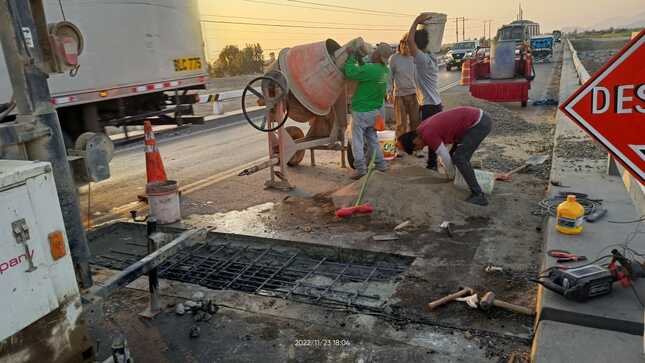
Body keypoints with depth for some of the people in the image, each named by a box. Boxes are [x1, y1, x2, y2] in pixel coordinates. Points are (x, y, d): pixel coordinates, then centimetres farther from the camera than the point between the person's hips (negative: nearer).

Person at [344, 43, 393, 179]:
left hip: (362, 111, -8)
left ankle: (360, 168, 1)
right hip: (376, 110, 8)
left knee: (357, 140, 1)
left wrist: (351, 56, -10)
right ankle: (380, 164, 26)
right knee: (372, 138, 21)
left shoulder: (370, 69, -24)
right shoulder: (385, 71, 2)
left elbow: (350, 73, -21)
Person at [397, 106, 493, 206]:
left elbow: (445, 157, -10)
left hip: (479, 123, -10)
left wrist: (451, 176, 7)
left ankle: (478, 195, -11)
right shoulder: (424, 126, 11)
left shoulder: (427, 135, -17)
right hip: (480, 117, 10)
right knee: (456, 155, 16)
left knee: (459, 158, -13)